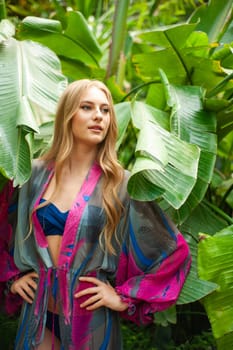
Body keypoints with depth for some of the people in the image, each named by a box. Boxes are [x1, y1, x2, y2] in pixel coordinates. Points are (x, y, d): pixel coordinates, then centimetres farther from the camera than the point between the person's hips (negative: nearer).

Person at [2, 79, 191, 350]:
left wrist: (125, 297, -7)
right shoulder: (37, 174, -1)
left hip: (90, 319, -2)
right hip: (39, 315, 2)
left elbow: (175, 252, -6)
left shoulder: (121, 184, -9)